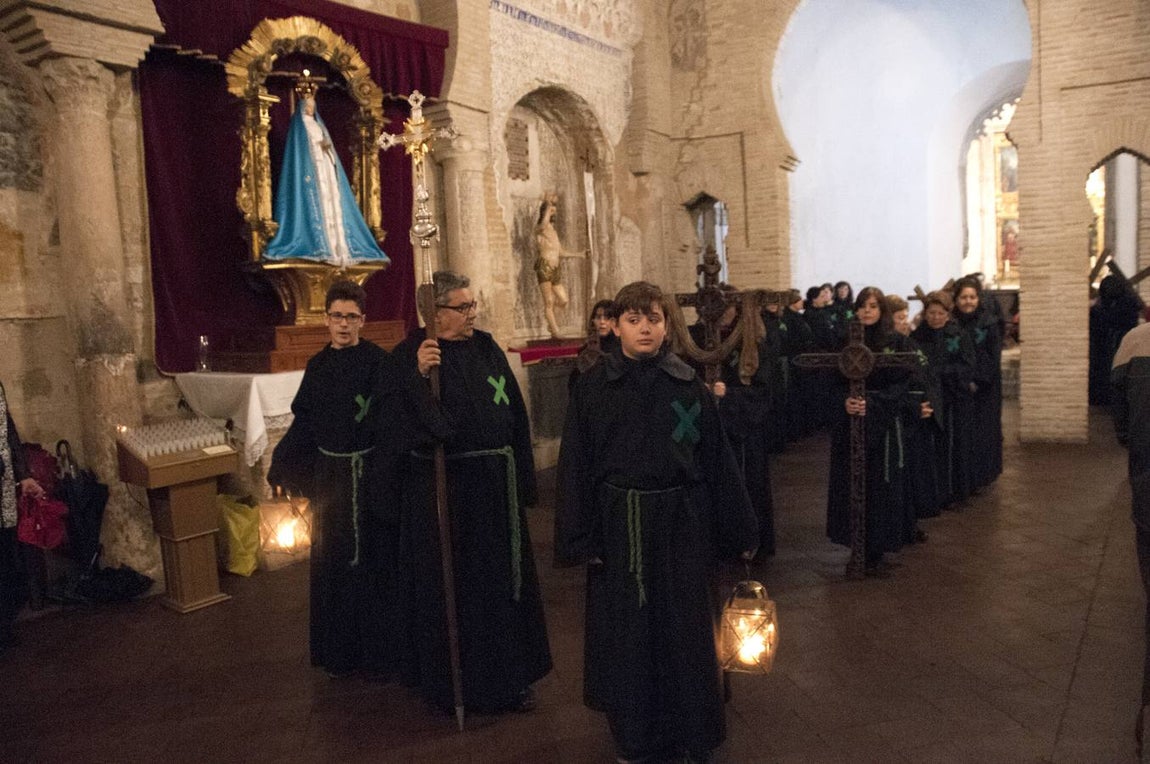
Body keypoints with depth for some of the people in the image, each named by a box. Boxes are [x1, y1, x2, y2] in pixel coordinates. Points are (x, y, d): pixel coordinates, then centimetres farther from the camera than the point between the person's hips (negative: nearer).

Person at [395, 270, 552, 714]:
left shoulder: (486, 348, 7)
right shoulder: (411, 354, -8)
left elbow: (515, 411, 9)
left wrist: (522, 478, 7)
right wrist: (418, 374, -30)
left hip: (496, 484, 5)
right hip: (443, 490, -5)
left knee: (504, 581, 13)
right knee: (452, 586, 7)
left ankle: (509, 678, 30)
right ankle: (456, 682, 26)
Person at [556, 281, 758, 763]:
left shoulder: (688, 385, -1)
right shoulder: (592, 388, -3)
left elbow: (717, 461, 1)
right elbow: (575, 466, -3)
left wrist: (740, 532, 3)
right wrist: (580, 539, -7)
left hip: (679, 524, 0)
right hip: (618, 528, 0)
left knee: (684, 630, 11)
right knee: (626, 634, 12)